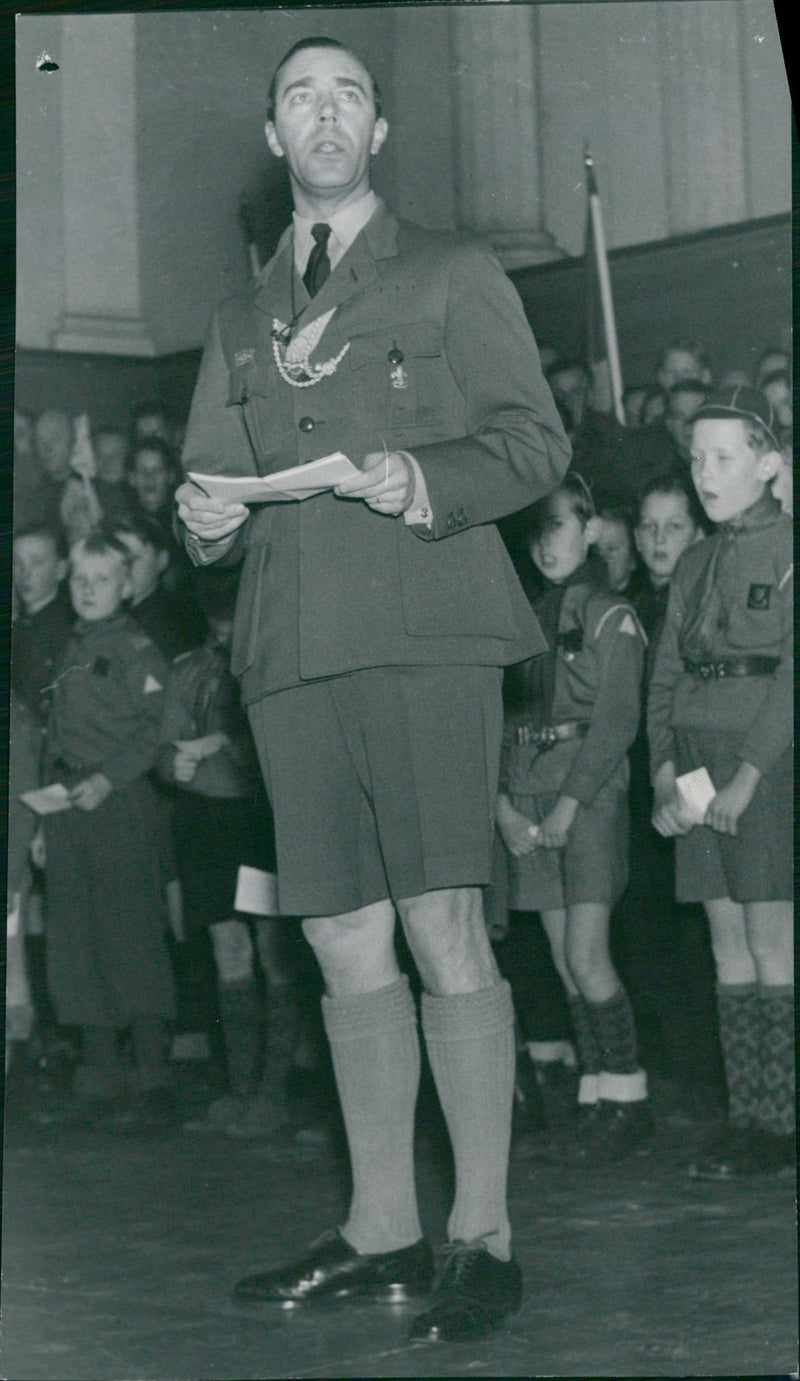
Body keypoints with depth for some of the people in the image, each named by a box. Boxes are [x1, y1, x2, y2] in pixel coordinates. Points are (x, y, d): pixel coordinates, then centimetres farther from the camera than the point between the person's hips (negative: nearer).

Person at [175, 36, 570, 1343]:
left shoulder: (451, 273, 11)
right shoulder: (244, 320, 24)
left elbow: (534, 437, 3)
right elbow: (208, 476, 24)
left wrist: (430, 483, -15)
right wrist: (206, 517, 1)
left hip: (423, 632, -4)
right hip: (292, 649, 4)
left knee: (442, 926, -11)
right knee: (346, 943, 3)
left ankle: (482, 1235, -6)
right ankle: (381, 1229, 11)